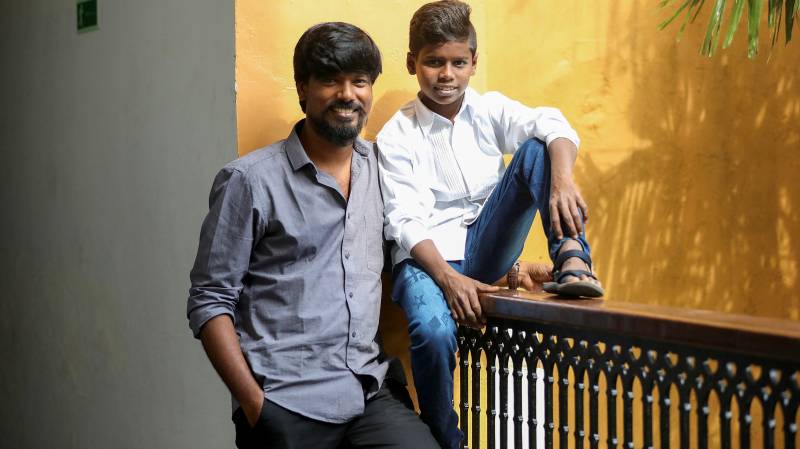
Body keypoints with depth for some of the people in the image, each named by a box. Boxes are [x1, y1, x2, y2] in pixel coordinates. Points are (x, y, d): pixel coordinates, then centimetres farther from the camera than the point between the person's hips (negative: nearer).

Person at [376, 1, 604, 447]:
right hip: (428, 257, -2)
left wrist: (563, 181, -39)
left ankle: (572, 260, -29)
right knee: (433, 330, -36)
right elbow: (406, 221, -12)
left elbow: (551, 124, -16)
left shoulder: (490, 110, 4)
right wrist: (450, 279, -28)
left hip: (487, 247, 3)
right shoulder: (396, 136, -3)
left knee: (537, 148, -15)